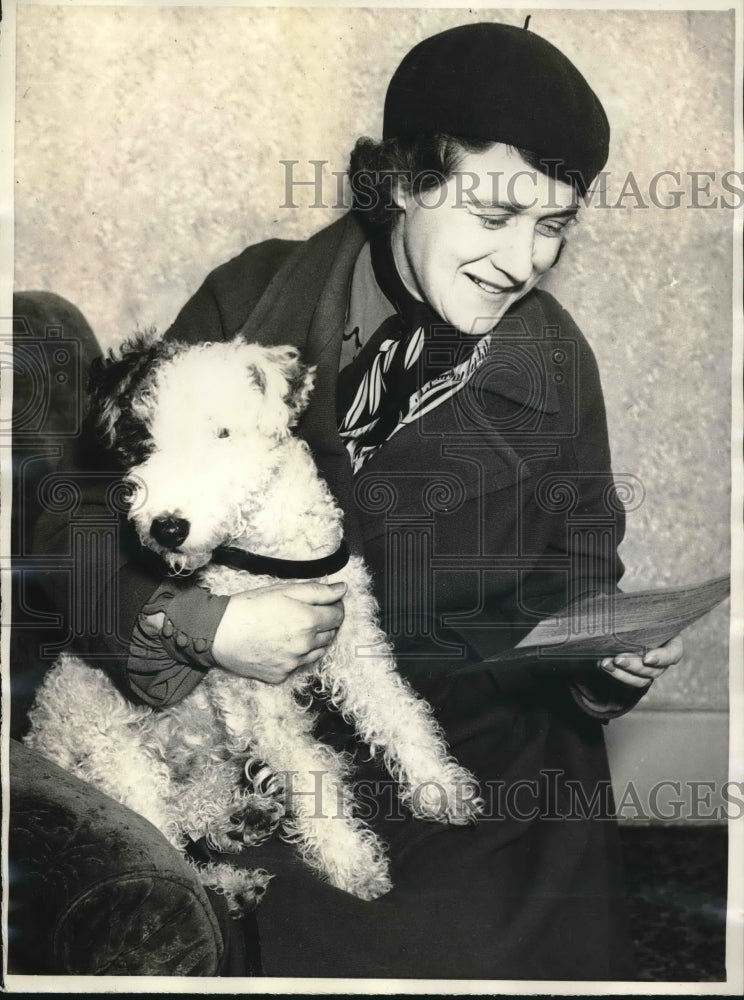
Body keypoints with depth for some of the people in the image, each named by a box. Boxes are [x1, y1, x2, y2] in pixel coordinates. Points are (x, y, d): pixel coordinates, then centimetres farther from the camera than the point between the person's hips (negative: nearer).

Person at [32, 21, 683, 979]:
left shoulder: (557, 367, -1)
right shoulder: (251, 303, -8)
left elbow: (577, 600, 9)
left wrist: (616, 656, -12)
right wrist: (196, 623, -21)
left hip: (497, 783, 2)